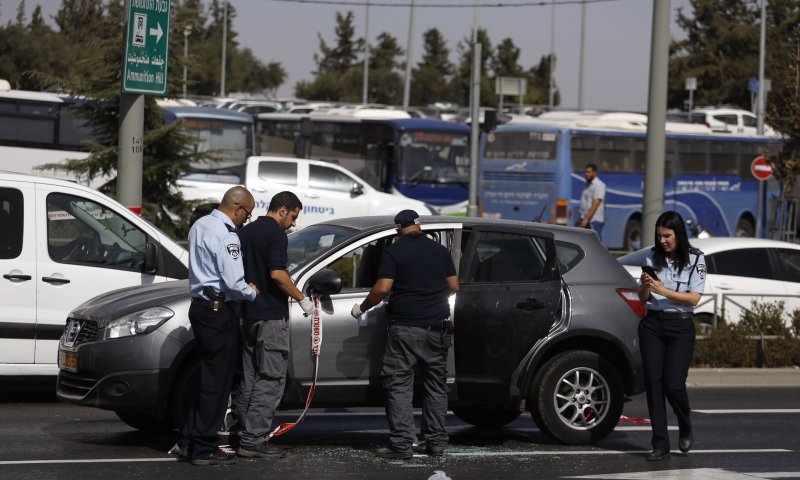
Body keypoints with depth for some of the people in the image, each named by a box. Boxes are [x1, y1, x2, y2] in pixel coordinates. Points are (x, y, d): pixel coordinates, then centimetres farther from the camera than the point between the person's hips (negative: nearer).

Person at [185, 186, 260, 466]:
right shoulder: (226, 236, -19)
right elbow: (234, 283, -22)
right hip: (219, 312, -10)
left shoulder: (200, 226, 11)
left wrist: (244, 286, 14)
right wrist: (252, 293, -1)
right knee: (217, 380, -4)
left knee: (207, 376, 16)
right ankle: (205, 448, -2)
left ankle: (194, 440, 18)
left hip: (200, 305, 10)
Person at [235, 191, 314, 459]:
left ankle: (246, 435, 14)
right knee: (271, 379, -6)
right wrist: (302, 299, -13)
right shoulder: (275, 234, -12)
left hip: (248, 314, 9)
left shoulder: (245, 233, 14)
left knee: (250, 378, 13)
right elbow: (277, 274, -22)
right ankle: (253, 440, -10)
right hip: (271, 316, -9)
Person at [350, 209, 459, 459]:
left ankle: (401, 444, -8)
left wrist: (362, 308, 2)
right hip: (437, 327, 4)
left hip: (406, 328, -4)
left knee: (399, 386, -2)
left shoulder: (394, 252, -5)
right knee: (436, 386, 12)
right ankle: (436, 443, 13)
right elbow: (453, 286, 13)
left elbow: (382, 288, -13)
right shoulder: (440, 251, 8)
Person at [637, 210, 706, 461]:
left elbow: (694, 298, -8)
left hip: (680, 327, -3)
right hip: (652, 325, 3)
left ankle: (685, 430, 17)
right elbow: (643, 298, 11)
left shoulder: (695, 259, -1)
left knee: (673, 384, -11)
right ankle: (660, 444, 0)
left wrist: (664, 291, -17)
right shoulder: (652, 257, 8)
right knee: (653, 383, -3)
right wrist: (645, 286, -11)